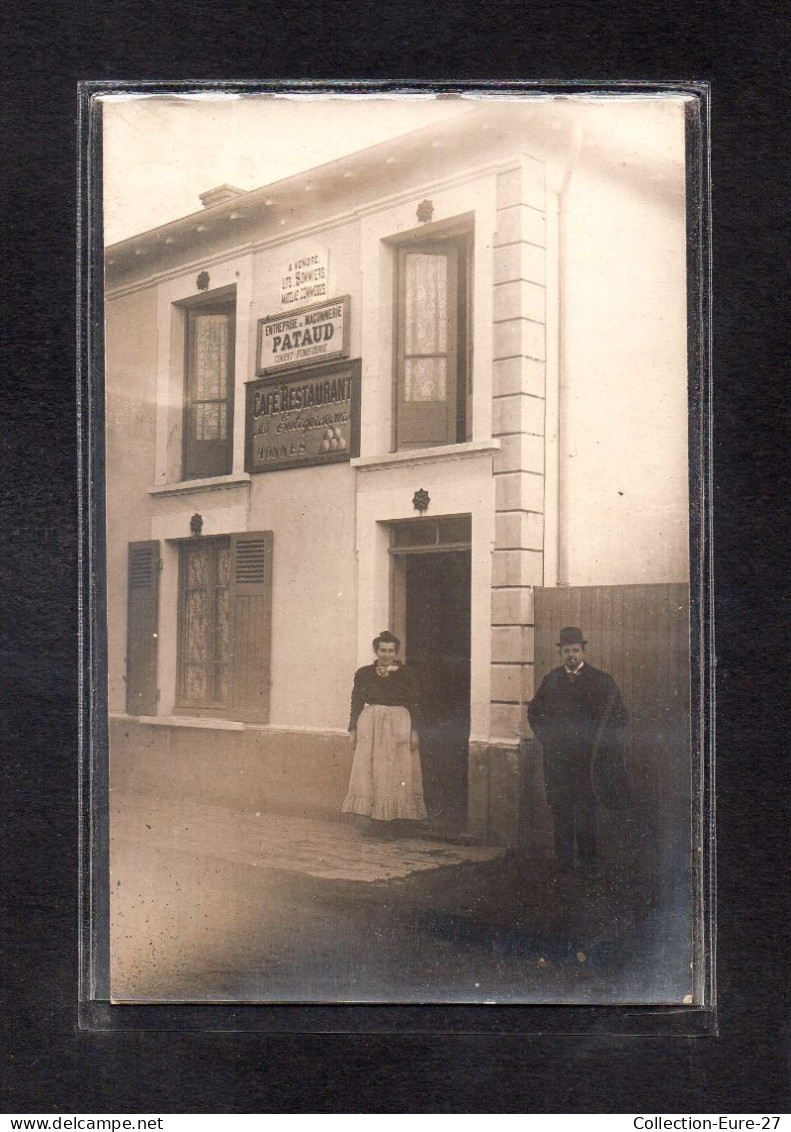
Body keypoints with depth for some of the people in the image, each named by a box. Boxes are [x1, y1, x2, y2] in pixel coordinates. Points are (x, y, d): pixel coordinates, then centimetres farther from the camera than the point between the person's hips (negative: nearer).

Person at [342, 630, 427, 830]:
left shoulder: (405, 674, 3)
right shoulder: (363, 674, 7)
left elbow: (414, 704, 2)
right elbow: (357, 702, 10)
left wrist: (414, 731, -6)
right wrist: (353, 730, 6)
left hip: (399, 725, -1)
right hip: (370, 725, 2)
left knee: (397, 772, -3)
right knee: (370, 772, -1)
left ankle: (394, 817, 0)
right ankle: (376, 818, 5)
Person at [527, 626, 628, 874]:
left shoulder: (601, 680, 1)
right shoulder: (551, 680, 10)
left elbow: (618, 716, 3)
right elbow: (534, 712, 21)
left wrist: (599, 745, -2)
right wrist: (546, 739, 9)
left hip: (588, 758, -2)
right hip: (556, 758, 2)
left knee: (586, 810, -3)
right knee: (560, 810, 2)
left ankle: (587, 860, 6)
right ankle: (563, 860, 9)